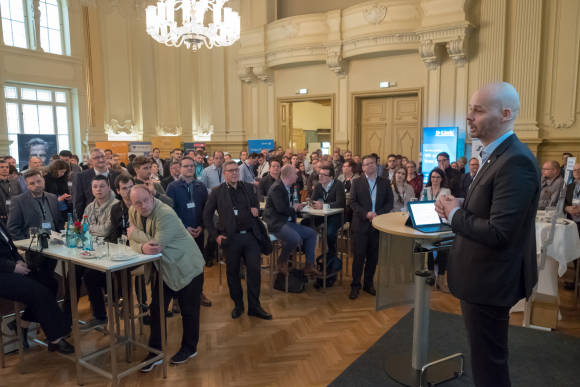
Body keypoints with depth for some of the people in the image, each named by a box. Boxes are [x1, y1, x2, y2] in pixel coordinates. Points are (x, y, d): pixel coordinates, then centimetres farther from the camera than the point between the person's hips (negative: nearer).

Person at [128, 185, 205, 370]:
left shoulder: (166, 214, -27)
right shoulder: (133, 212, -2)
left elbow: (157, 244, -32)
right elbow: (133, 242, -3)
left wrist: (135, 233, -16)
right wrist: (143, 247, -28)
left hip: (186, 267, -6)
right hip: (161, 268, 7)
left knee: (189, 310, 9)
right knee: (156, 309, 11)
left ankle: (189, 348, 29)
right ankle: (155, 351, 27)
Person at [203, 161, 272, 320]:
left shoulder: (248, 187, 9)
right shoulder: (217, 192, 0)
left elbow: (256, 203, 23)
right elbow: (207, 215, 2)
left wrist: (255, 208, -2)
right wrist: (215, 235, -4)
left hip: (250, 235, 2)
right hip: (231, 238, -2)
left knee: (254, 269, 1)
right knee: (232, 272, 8)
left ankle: (254, 306, 14)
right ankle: (238, 305, 27)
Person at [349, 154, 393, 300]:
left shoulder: (385, 182, 8)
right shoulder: (357, 182, 4)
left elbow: (390, 203, 5)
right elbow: (353, 202, -2)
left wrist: (377, 213, -11)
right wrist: (366, 213, -16)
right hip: (361, 224, -2)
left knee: (373, 256, 9)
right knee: (359, 255, -1)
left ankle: (368, 283, 23)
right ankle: (355, 285, 9)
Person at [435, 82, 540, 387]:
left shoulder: (516, 162, -24)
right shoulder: (497, 155, 8)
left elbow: (498, 233, -29)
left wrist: (454, 215, -16)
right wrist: (457, 207, -2)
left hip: (489, 282, -10)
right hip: (483, 276, 10)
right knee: (485, 354, 26)